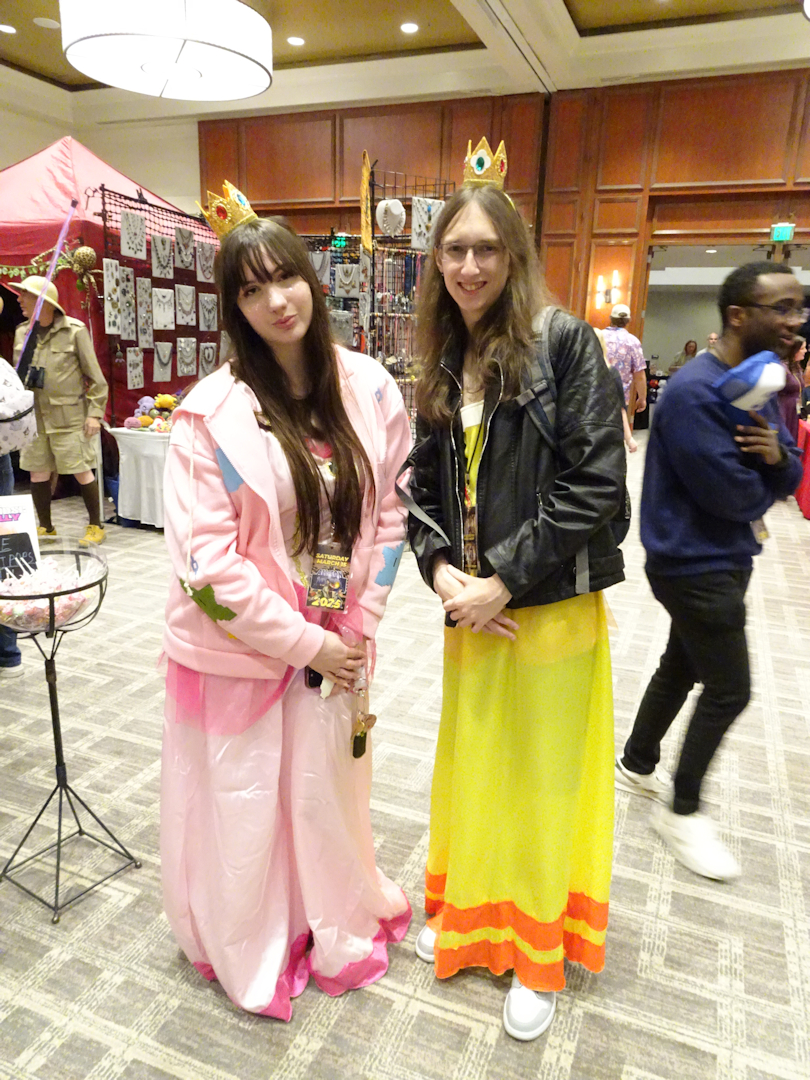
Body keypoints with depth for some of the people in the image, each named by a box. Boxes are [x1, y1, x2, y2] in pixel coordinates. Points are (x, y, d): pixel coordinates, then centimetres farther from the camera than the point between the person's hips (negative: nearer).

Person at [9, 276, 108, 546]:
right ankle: (46, 528, 23)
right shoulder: (22, 332, 10)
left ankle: (95, 526, 13)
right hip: (34, 417, 5)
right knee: (38, 473, 9)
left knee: (81, 471, -1)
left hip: (68, 417, -5)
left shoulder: (74, 331, -6)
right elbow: (17, 375, 17)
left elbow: (94, 375, -5)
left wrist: (95, 412, -10)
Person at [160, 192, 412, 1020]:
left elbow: (390, 513, 1)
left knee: (328, 791, 21)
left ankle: (337, 926, 52)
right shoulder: (212, 413, -15)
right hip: (238, 651, -3)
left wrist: (359, 628, -3)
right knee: (243, 807, 16)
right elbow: (205, 557, -16)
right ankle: (253, 953, 46)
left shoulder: (369, 388, -4)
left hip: (337, 646, 3)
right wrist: (304, 642, -14)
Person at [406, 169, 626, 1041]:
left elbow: (596, 480, -16)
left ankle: (539, 952, 33)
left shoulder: (563, 342, -9)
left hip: (549, 606, -5)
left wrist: (503, 580, -17)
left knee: (542, 772, 10)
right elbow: (422, 483, 9)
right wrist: (440, 570, -7)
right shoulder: (442, 364, 8)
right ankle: (471, 913, 43)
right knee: (471, 763, 18)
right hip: (470, 606, 5)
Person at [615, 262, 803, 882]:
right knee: (729, 690, 0)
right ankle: (682, 811, 19)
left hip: (723, 559, 9)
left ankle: (638, 765, 39)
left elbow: (788, 480, 7)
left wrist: (778, 455, -17)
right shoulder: (695, 392, -23)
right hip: (696, 566, -9)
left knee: (683, 666, 20)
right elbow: (735, 496, -26)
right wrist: (766, 477, -4)